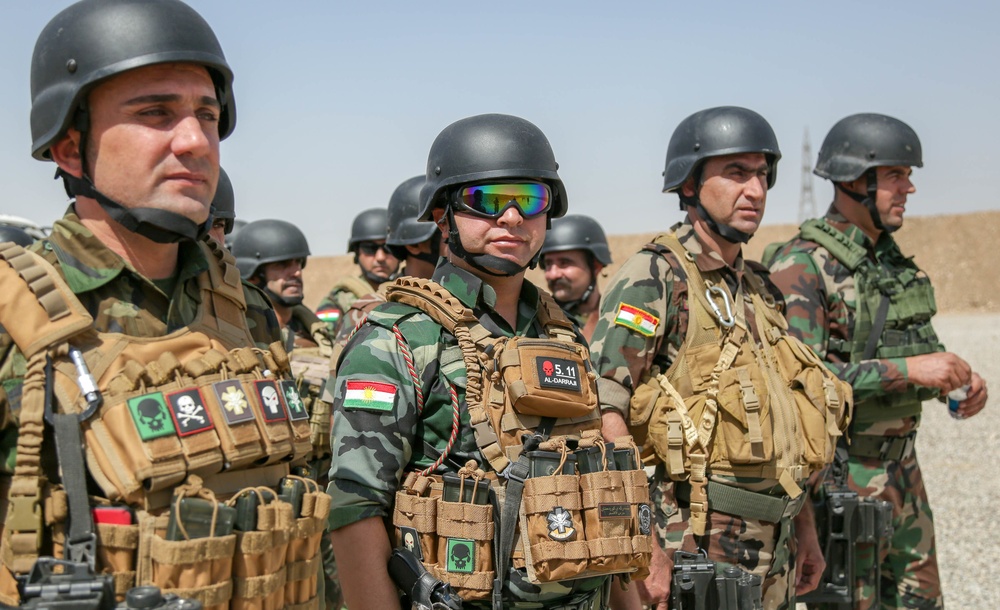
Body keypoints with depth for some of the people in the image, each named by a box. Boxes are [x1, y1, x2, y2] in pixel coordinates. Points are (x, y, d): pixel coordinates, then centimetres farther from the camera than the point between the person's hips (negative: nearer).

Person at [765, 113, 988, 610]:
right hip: (839, 472, -8)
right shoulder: (801, 266, -17)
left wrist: (956, 376, -1)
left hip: (900, 465, 8)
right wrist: (908, 370, -27)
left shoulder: (891, 259, 10)